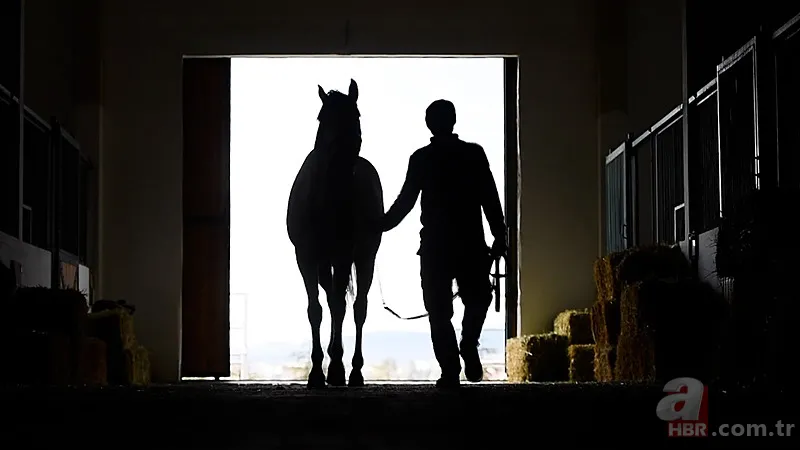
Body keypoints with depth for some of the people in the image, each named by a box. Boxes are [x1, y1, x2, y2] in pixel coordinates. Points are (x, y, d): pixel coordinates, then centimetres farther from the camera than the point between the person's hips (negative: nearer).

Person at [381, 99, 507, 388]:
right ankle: (469, 345, -3)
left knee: (439, 310, 4)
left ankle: (450, 371, -4)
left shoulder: (421, 159, -1)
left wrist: (381, 225, 15)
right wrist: (499, 237, 0)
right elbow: (491, 199, -2)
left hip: (434, 245, 0)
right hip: (471, 243, 0)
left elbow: (405, 202, 2)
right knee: (478, 299, 18)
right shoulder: (474, 154, 0)